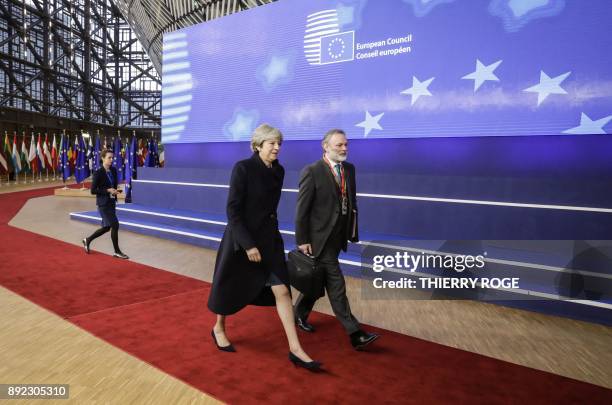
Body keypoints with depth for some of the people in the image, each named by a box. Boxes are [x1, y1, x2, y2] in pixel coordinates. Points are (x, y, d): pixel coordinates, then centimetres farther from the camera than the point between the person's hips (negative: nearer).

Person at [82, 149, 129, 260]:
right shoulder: (98, 173, -15)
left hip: (111, 202, 8)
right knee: (115, 225, -8)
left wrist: (115, 191, 3)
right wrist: (108, 190, -20)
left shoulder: (114, 170, 5)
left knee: (107, 227, 15)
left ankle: (88, 240, 37)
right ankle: (117, 251, 6)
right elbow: (93, 190, -14)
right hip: (103, 203, -7)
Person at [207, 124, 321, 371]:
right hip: (242, 239, -5)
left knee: (282, 290, -1)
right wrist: (248, 244, -22)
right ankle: (219, 329, 39)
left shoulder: (278, 171, 4)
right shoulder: (243, 168, -15)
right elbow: (233, 210, -17)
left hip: (269, 238, 5)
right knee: (232, 289, 13)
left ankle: (295, 349, 3)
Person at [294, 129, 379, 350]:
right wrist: (302, 240, -12)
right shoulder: (311, 172, -13)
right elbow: (302, 208, -12)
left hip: (337, 237, 7)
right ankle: (355, 333, 3)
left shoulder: (349, 169, 8)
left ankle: (300, 315, 38)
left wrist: (353, 231, 8)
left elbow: (352, 202, 12)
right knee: (336, 285, -3)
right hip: (319, 237, -7)